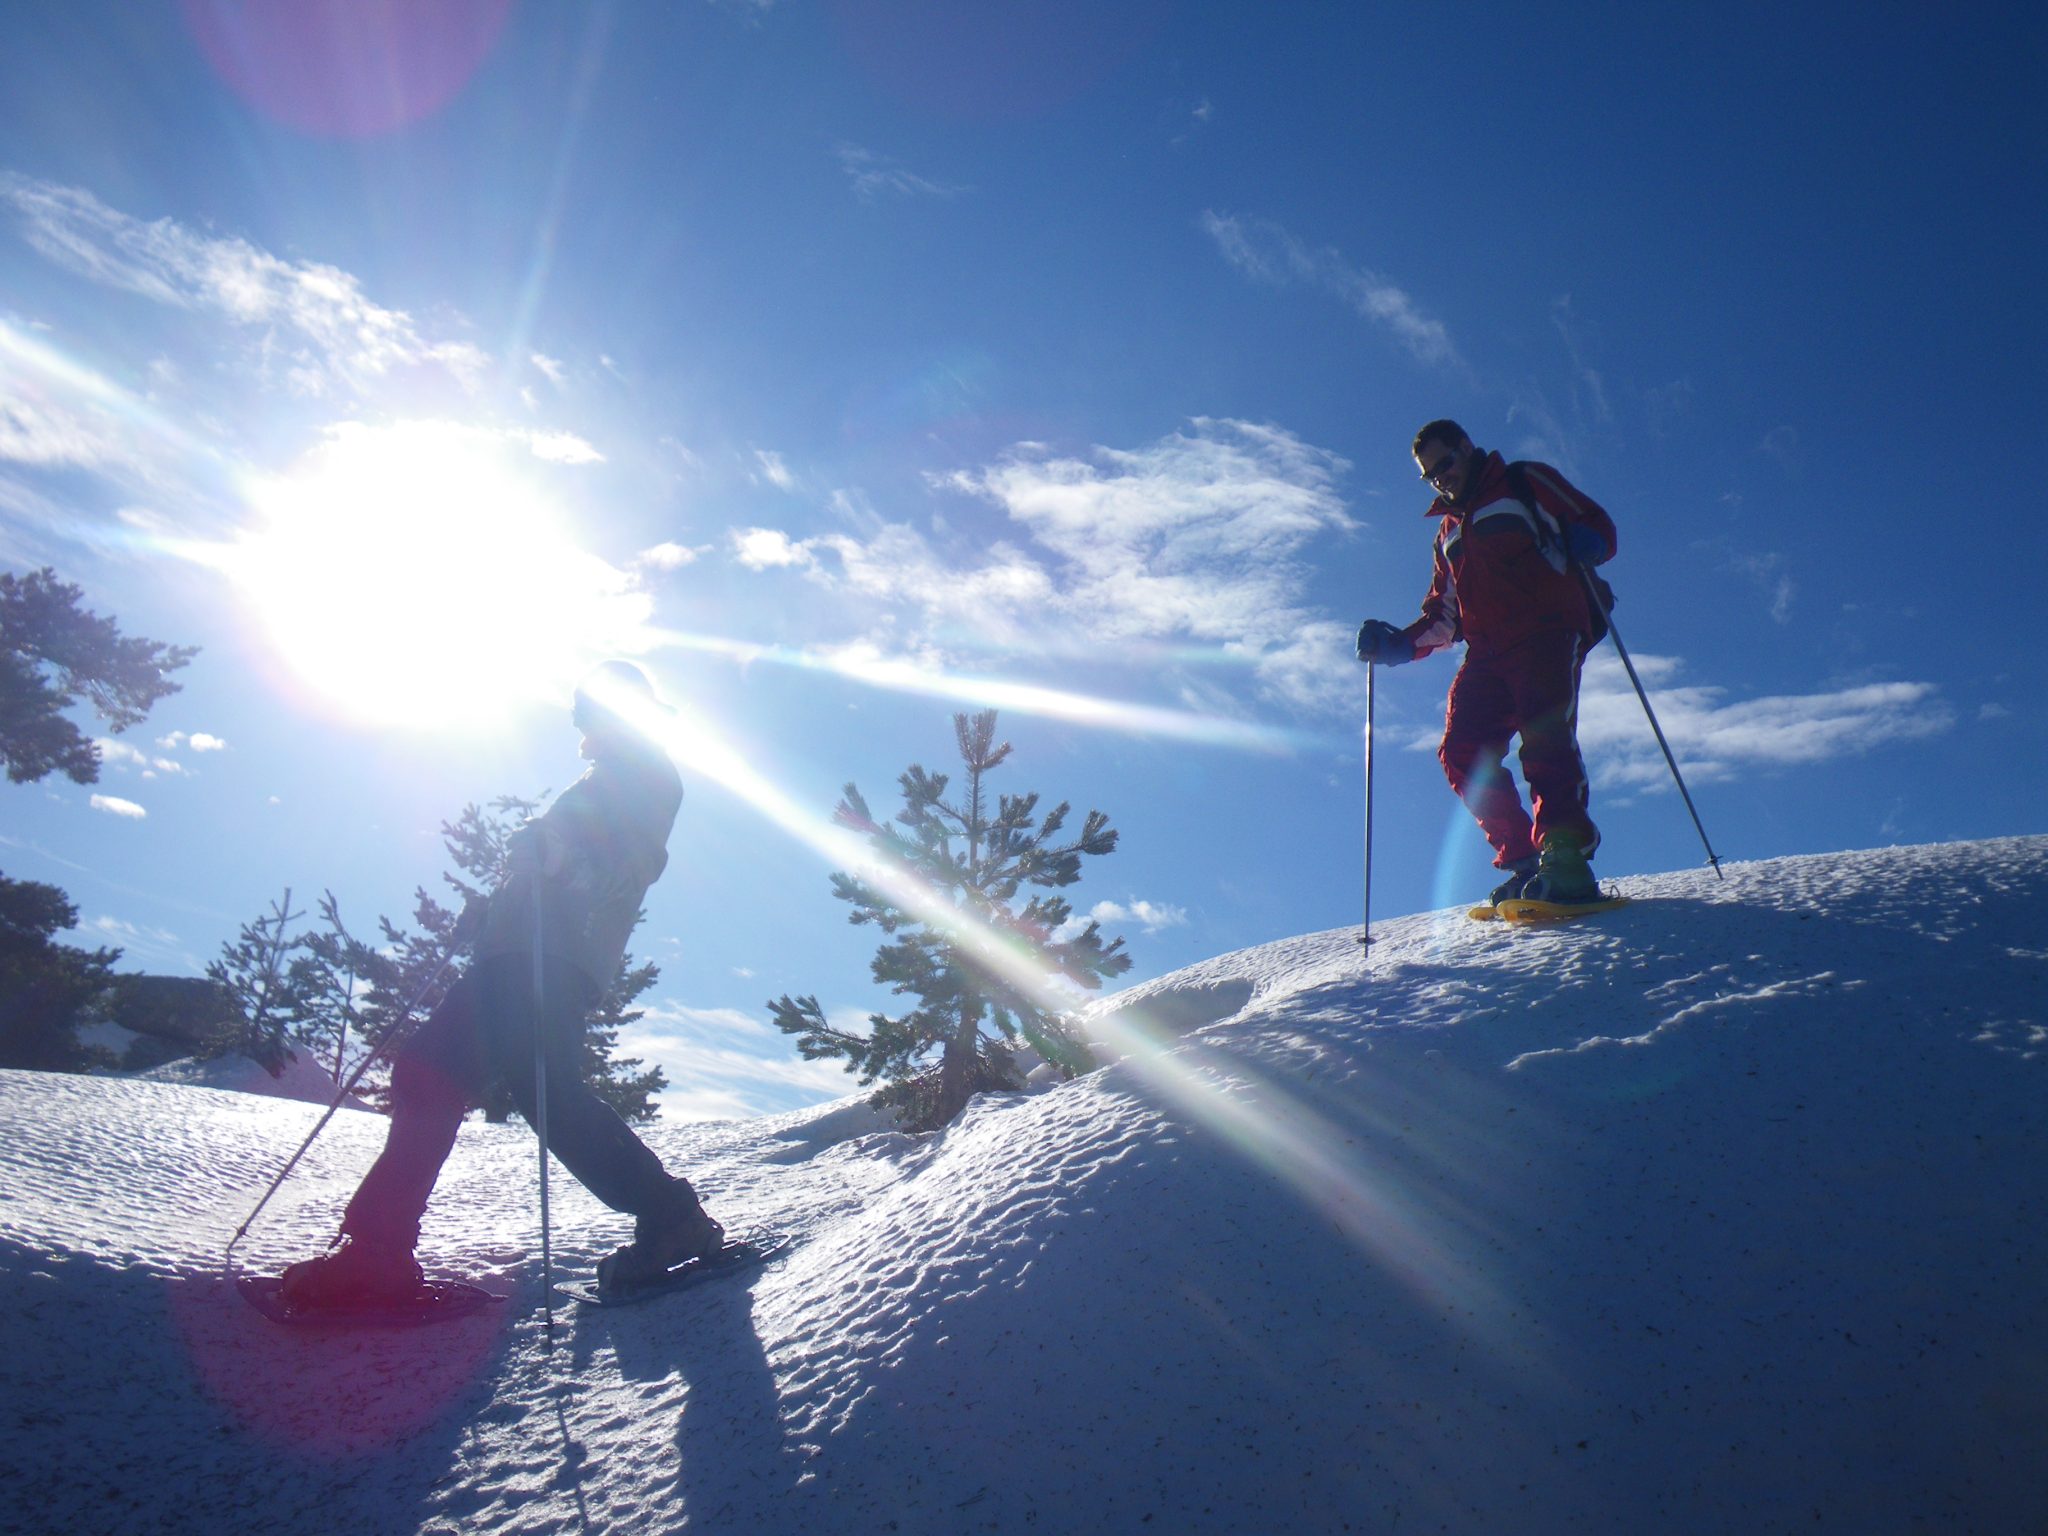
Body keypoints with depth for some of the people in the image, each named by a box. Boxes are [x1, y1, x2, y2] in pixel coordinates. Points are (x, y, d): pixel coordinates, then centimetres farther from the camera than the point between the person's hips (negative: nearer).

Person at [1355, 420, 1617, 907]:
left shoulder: (1526, 483, 15)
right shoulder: (1449, 532, 31)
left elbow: (1598, 527, 9)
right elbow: (1443, 617, 28)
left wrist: (1585, 543, -15)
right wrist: (1399, 644, 10)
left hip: (1549, 633, -5)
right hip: (1488, 652, 5)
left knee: (1544, 739, -26)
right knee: (1462, 754, -14)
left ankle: (1566, 857, -32)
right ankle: (1524, 861, -12)